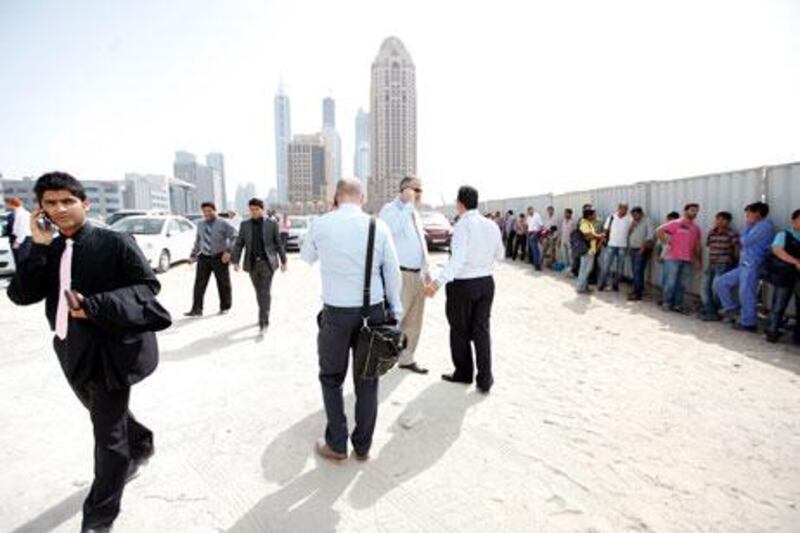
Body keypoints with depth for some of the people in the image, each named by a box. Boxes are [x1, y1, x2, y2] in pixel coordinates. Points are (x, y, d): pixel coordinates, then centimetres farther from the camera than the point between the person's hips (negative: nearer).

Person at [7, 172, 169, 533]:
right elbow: (20, 295, -5)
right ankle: (140, 444, 56)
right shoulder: (46, 250, 5)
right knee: (107, 417, 26)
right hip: (73, 351, 7)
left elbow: (148, 285, -15)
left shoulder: (115, 242, -11)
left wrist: (94, 306, -23)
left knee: (108, 433, 2)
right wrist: (39, 247, -14)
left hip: (111, 349, -6)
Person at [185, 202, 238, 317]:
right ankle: (196, 309, 2)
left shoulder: (223, 224, -5)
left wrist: (228, 251, -21)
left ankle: (224, 307, 22)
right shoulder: (200, 224, 11)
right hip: (204, 257, 4)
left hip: (219, 257, -4)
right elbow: (198, 241, 21)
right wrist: (193, 254, 17)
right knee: (199, 283, -2)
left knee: (223, 283, 6)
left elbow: (234, 237, -11)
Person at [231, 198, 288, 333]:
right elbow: (238, 244, 3)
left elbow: (279, 244, 2)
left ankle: (263, 321, -10)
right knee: (259, 292, 14)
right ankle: (265, 317, 31)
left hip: (267, 262, -3)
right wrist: (235, 262, -6)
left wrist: (283, 261, 3)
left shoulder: (272, 224, -3)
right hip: (252, 264, 3)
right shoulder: (245, 225, 4)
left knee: (265, 292, -11)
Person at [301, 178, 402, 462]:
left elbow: (306, 256, 15)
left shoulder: (321, 225, -5)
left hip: (336, 313, -1)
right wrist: (396, 310, 13)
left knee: (331, 378, 18)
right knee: (367, 380, 15)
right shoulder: (379, 226, -3)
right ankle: (363, 446, 28)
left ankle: (336, 445, 25)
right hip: (373, 311, 2)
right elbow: (393, 271, 1)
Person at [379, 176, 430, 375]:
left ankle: (407, 359, 30)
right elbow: (390, 230, -31)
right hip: (400, 274, -8)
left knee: (414, 320, 15)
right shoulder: (390, 209, -9)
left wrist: (426, 270, 20)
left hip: (418, 274, 8)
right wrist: (408, 205, -24)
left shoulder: (415, 214, 16)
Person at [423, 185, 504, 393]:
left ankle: (464, 373, 30)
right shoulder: (491, 226, 3)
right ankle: (484, 379, 13)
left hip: (462, 284, -6)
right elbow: (499, 255, 15)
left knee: (460, 330, 13)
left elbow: (458, 259, -30)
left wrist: (438, 283, -38)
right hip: (486, 282, 6)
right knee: (481, 329, 13)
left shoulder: (463, 226, -18)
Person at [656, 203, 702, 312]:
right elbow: (659, 230, -8)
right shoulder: (675, 224, -2)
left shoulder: (696, 228, 12)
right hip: (673, 258, -4)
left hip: (688, 260, 5)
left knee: (682, 284, 7)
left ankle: (678, 304, 16)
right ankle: (667, 303, 10)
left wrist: (699, 260, 12)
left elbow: (697, 245, 15)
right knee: (671, 282, -1)